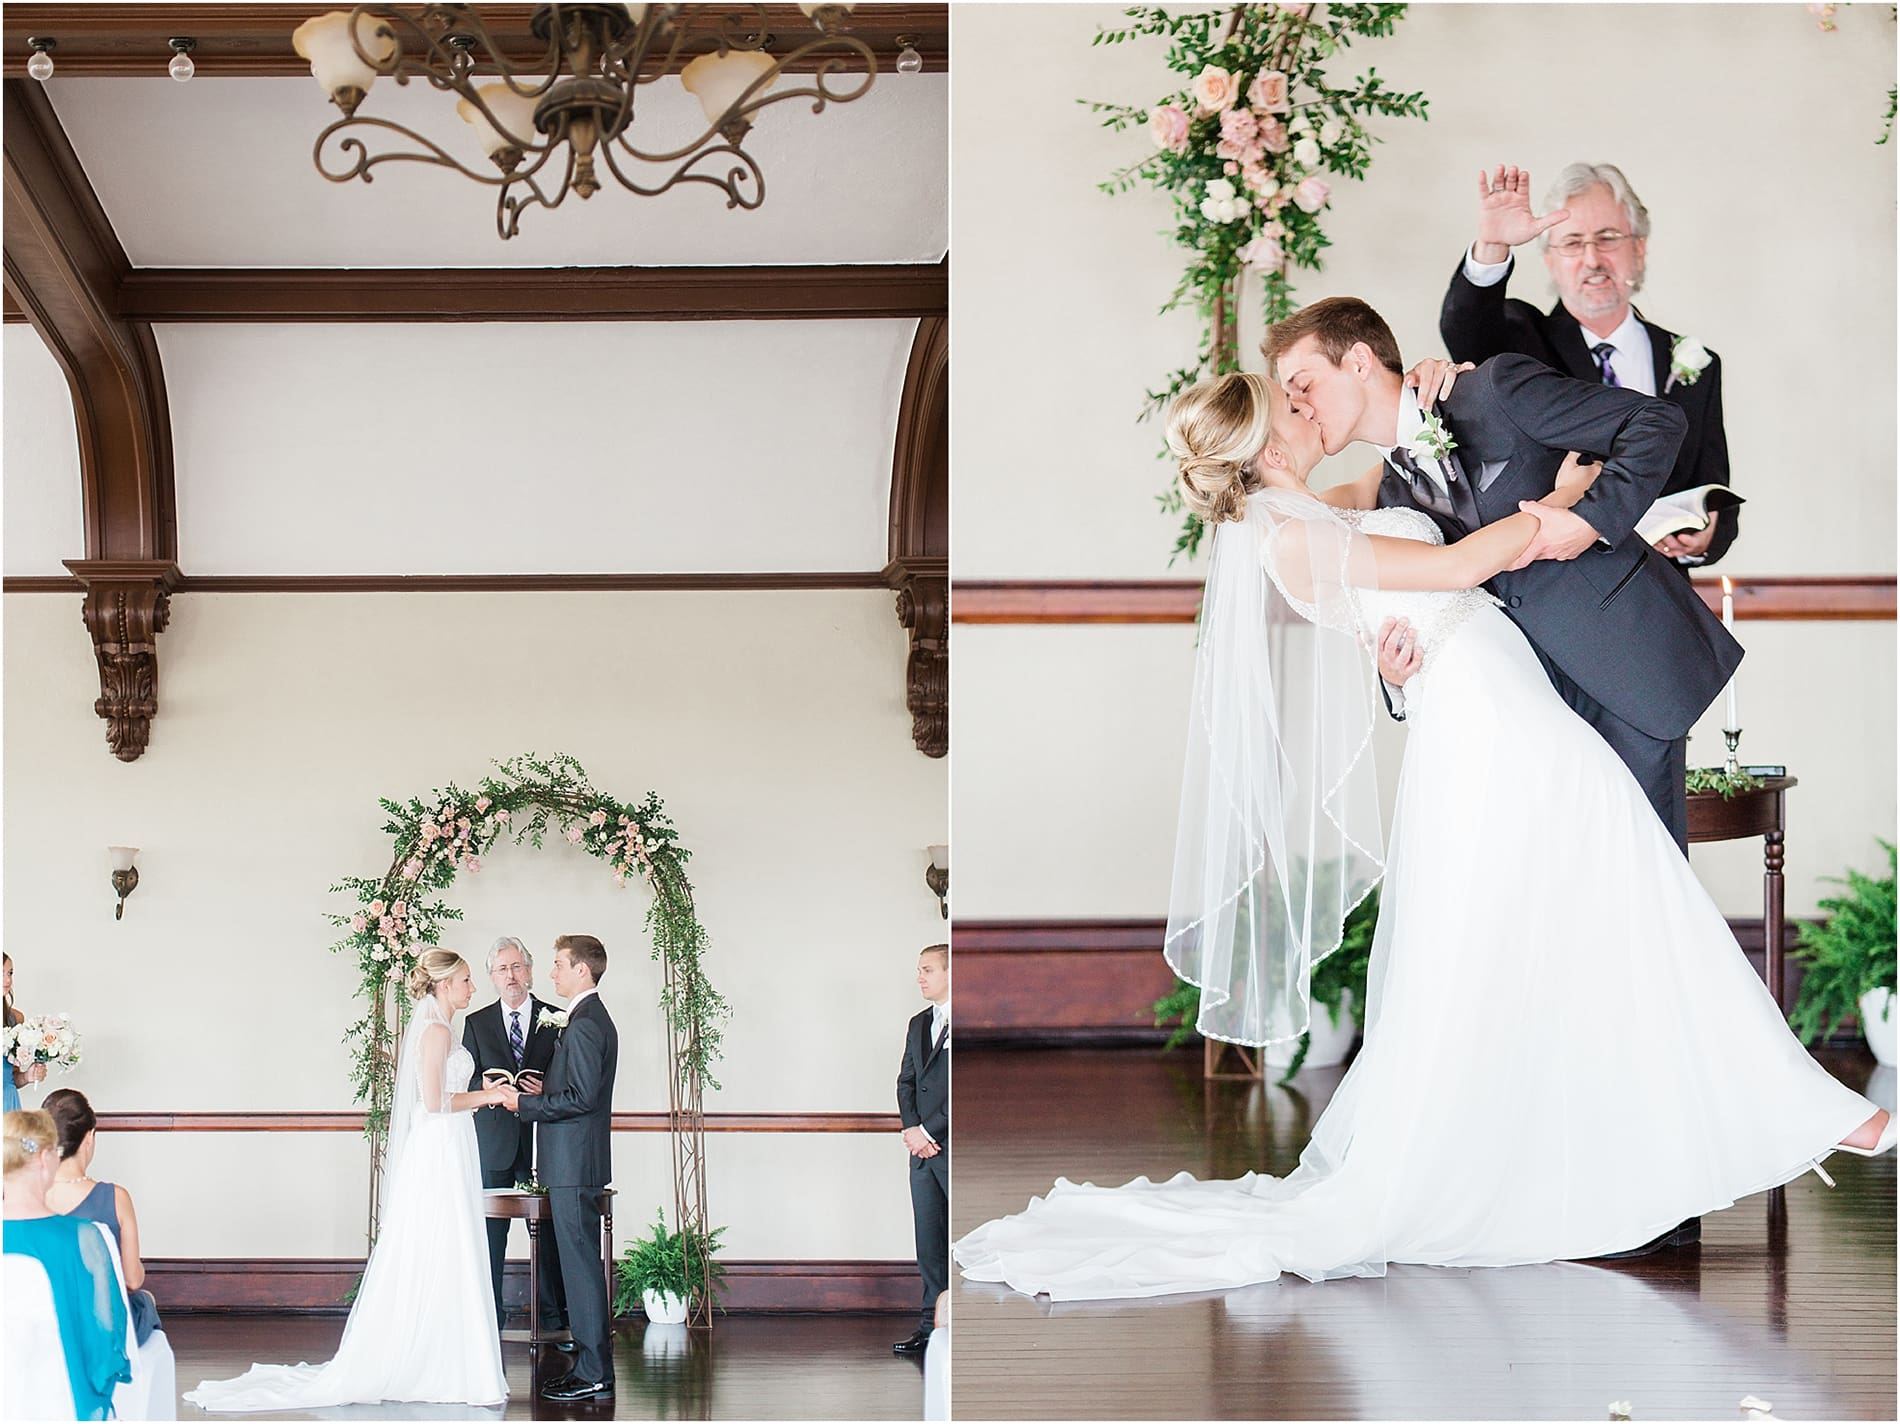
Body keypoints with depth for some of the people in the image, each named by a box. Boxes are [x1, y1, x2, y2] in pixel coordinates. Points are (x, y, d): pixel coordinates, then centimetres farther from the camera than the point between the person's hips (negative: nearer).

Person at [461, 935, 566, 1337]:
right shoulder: (477, 1023, 11)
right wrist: (486, 1086, -13)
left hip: (542, 1138, -1)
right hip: (493, 1142, 1)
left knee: (549, 1234, -1)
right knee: (490, 1234, 1)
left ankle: (555, 1320, 5)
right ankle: (489, 1321, 7)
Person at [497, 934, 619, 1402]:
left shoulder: (585, 1024, -16)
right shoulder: (594, 1019, 17)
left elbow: (581, 1097, -22)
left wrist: (525, 1104, -14)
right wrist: (541, 1094, 12)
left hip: (574, 1165, -11)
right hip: (576, 1162, 11)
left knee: (581, 1263, -8)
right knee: (581, 1263, 12)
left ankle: (593, 1373, -6)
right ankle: (592, 1364, 16)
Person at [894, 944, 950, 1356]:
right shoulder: (919, 1025, 19)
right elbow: (906, 1081, 17)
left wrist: (928, 1131, -12)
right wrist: (912, 1129, -1)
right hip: (924, 1150, 8)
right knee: (929, 1241, 8)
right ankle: (932, 1325, 12)